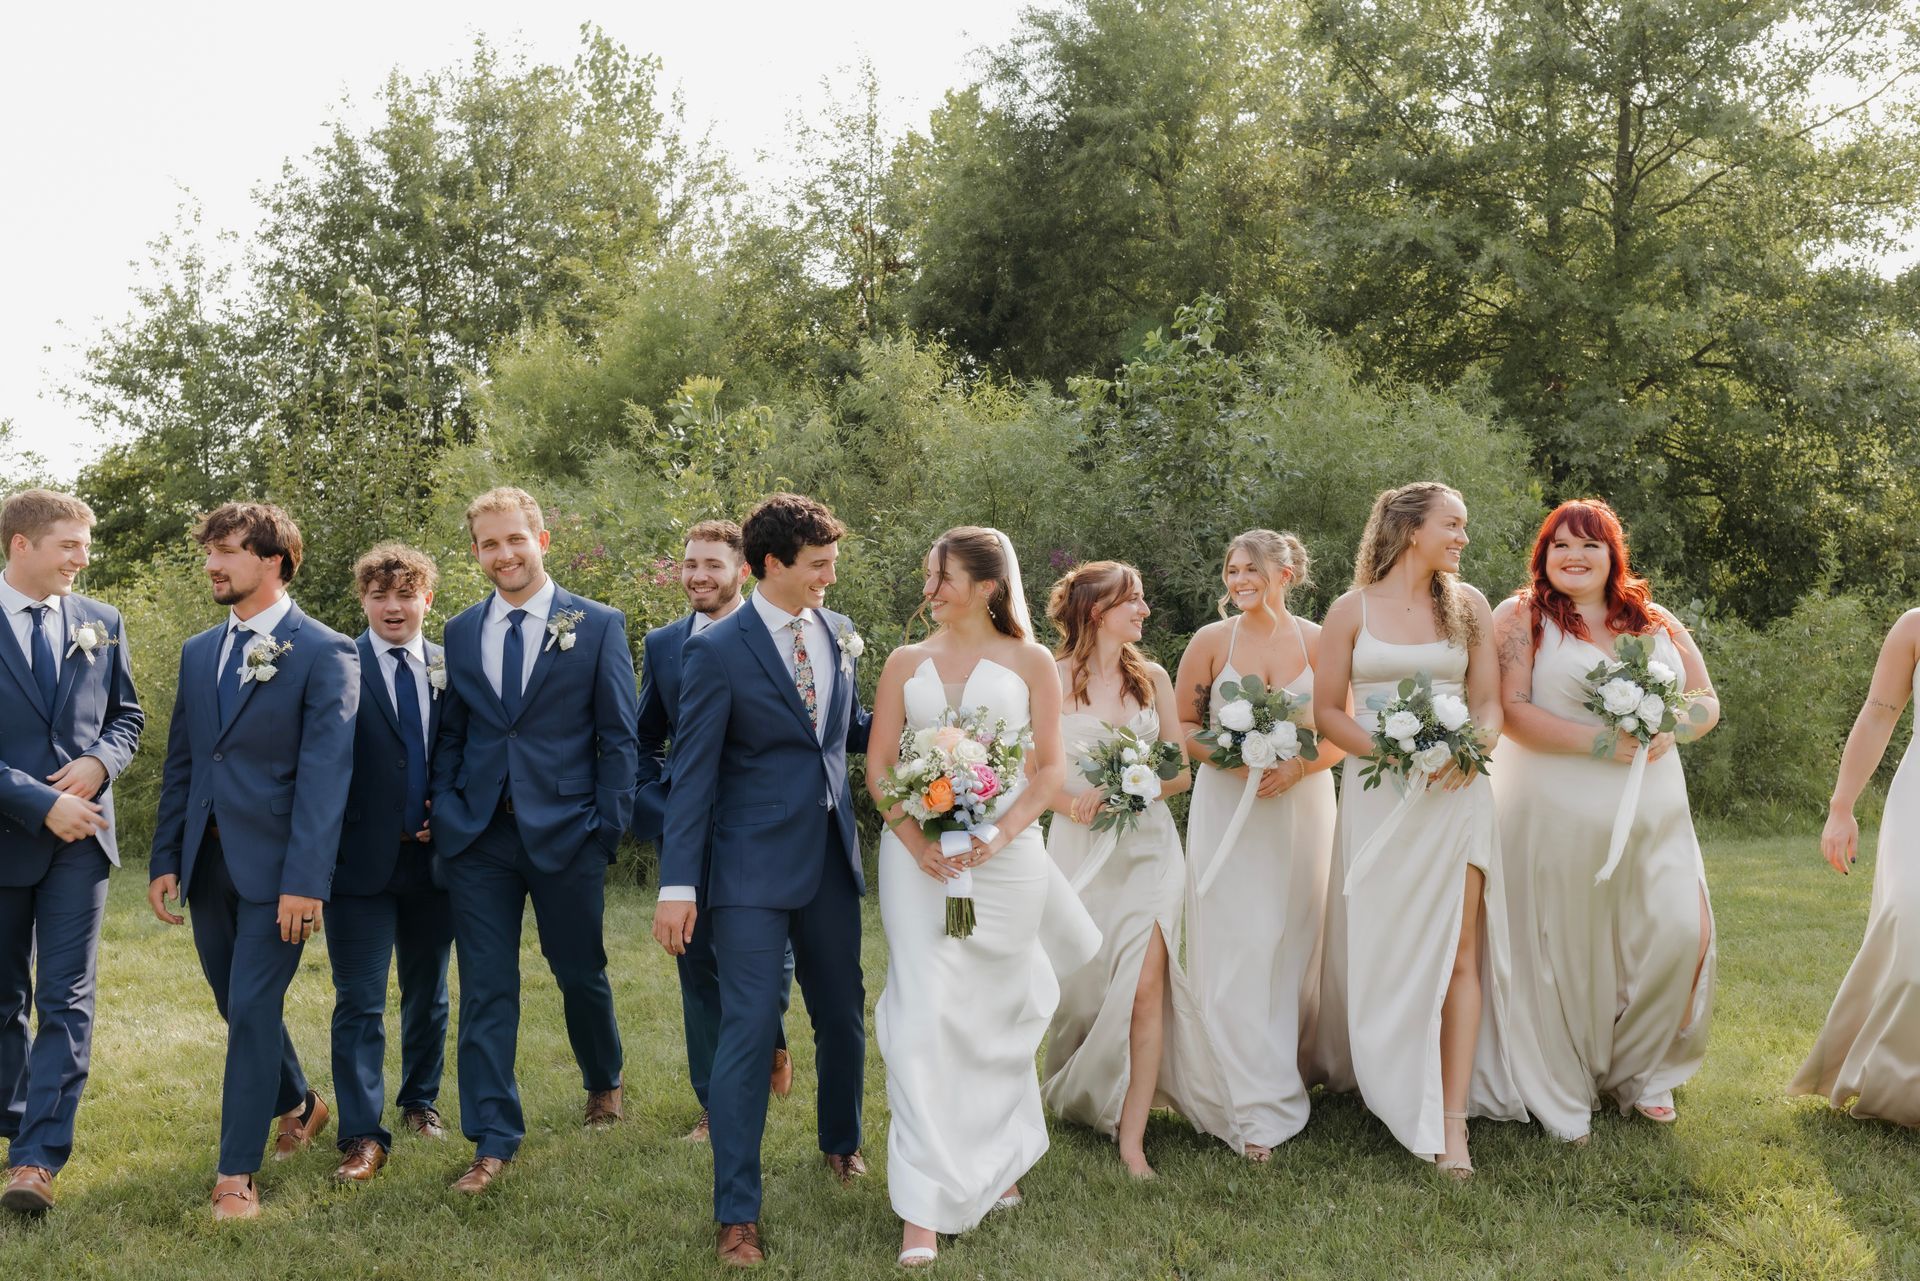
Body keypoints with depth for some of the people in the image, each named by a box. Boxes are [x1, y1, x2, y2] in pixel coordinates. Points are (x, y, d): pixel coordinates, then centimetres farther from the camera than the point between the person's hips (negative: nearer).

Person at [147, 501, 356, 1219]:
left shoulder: (324, 653, -9)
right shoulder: (199, 652, 12)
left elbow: (325, 773, -15)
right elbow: (180, 765, 15)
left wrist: (306, 879, -21)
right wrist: (165, 861, 9)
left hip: (275, 863, -7)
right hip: (207, 861, 7)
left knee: (252, 1010, -5)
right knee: (238, 1005, 16)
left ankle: (236, 1174, 6)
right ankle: (298, 1107, 39)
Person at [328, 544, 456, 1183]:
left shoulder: (453, 668, 5)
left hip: (434, 856, 4)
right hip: (361, 859, -4)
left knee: (428, 992, 18)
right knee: (360, 1002, -2)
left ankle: (420, 1101, 36)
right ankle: (363, 1136, 4)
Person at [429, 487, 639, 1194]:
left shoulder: (598, 625, -2)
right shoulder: (460, 632, 9)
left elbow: (619, 737, -2)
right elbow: (450, 734, 13)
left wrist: (609, 826, -7)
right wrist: (444, 811, 1)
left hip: (566, 833, -2)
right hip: (477, 838, 2)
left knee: (581, 973, 13)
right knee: (485, 990, 3)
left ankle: (604, 1082, 41)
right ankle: (494, 1140, 12)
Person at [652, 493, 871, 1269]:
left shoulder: (838, 633, 6)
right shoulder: (718, 651, -10)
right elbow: (692, 773, -11)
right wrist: (678, 885, -14)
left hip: (832, 856, 6)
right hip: (755, 864, -6)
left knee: (843, 1015, 17)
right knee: (750, 1028, -6)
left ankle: (842, 1142, 42)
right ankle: (737, 1212, 4)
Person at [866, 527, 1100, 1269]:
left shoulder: (1030, 662, 5)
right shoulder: (907, 663, 9)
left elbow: (1051, 768, 0)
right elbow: (878, 766, 4)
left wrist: (1000, 834, -15)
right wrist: (914, 838, -12)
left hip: (1005, 854, 0)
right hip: (918, 853, 0)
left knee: (998, 1013, 10)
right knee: (925, 1014, -8)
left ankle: (997, 1164, 31)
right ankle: (924, 1205, -6)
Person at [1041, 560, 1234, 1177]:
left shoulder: (1152, 678, 10)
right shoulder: (1052, 679, -1)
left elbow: (1180, 771, 11)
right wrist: (1075, 802, -17)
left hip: (1147, 844, 2)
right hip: (1081, 848, -2)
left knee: (1145, 985, -11)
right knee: (1081, 984, 6)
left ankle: (1132, 1138, -7)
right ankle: (1074, 1097, 33)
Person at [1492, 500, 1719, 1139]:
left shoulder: (1656, 622, 14)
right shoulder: (1521, 617, -1)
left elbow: (1707, 701, 14)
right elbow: (1511, 712, -11)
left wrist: (1669, 732, -8)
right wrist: (1601, 743, -17)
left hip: (1653, 813, 4)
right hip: (1556, 815, -4)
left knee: (1682, 934, -4)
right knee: (1567, 954, 1)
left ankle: (1641, 1073, 20)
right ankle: (1564, 1096, 20)